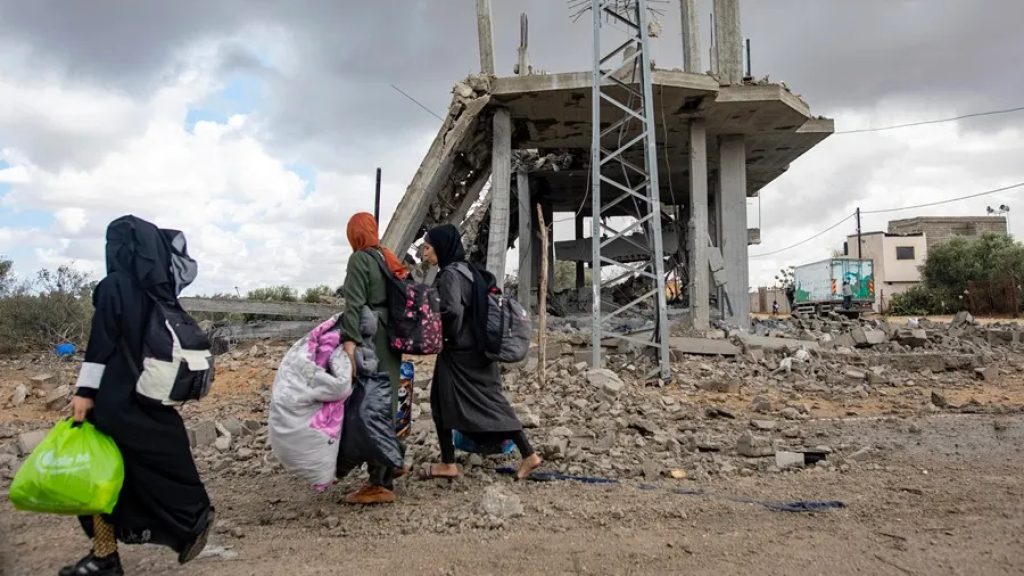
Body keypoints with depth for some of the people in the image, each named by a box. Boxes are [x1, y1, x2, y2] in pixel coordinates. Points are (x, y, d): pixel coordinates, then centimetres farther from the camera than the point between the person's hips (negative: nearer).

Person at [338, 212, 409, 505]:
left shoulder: (360, 259, -8)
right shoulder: (386, 258, 15)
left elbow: (355, 303, -19)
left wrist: (349, 342, -27)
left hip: (372, 339, -8)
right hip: (390, 337, 8)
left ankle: (380, 483, -3)